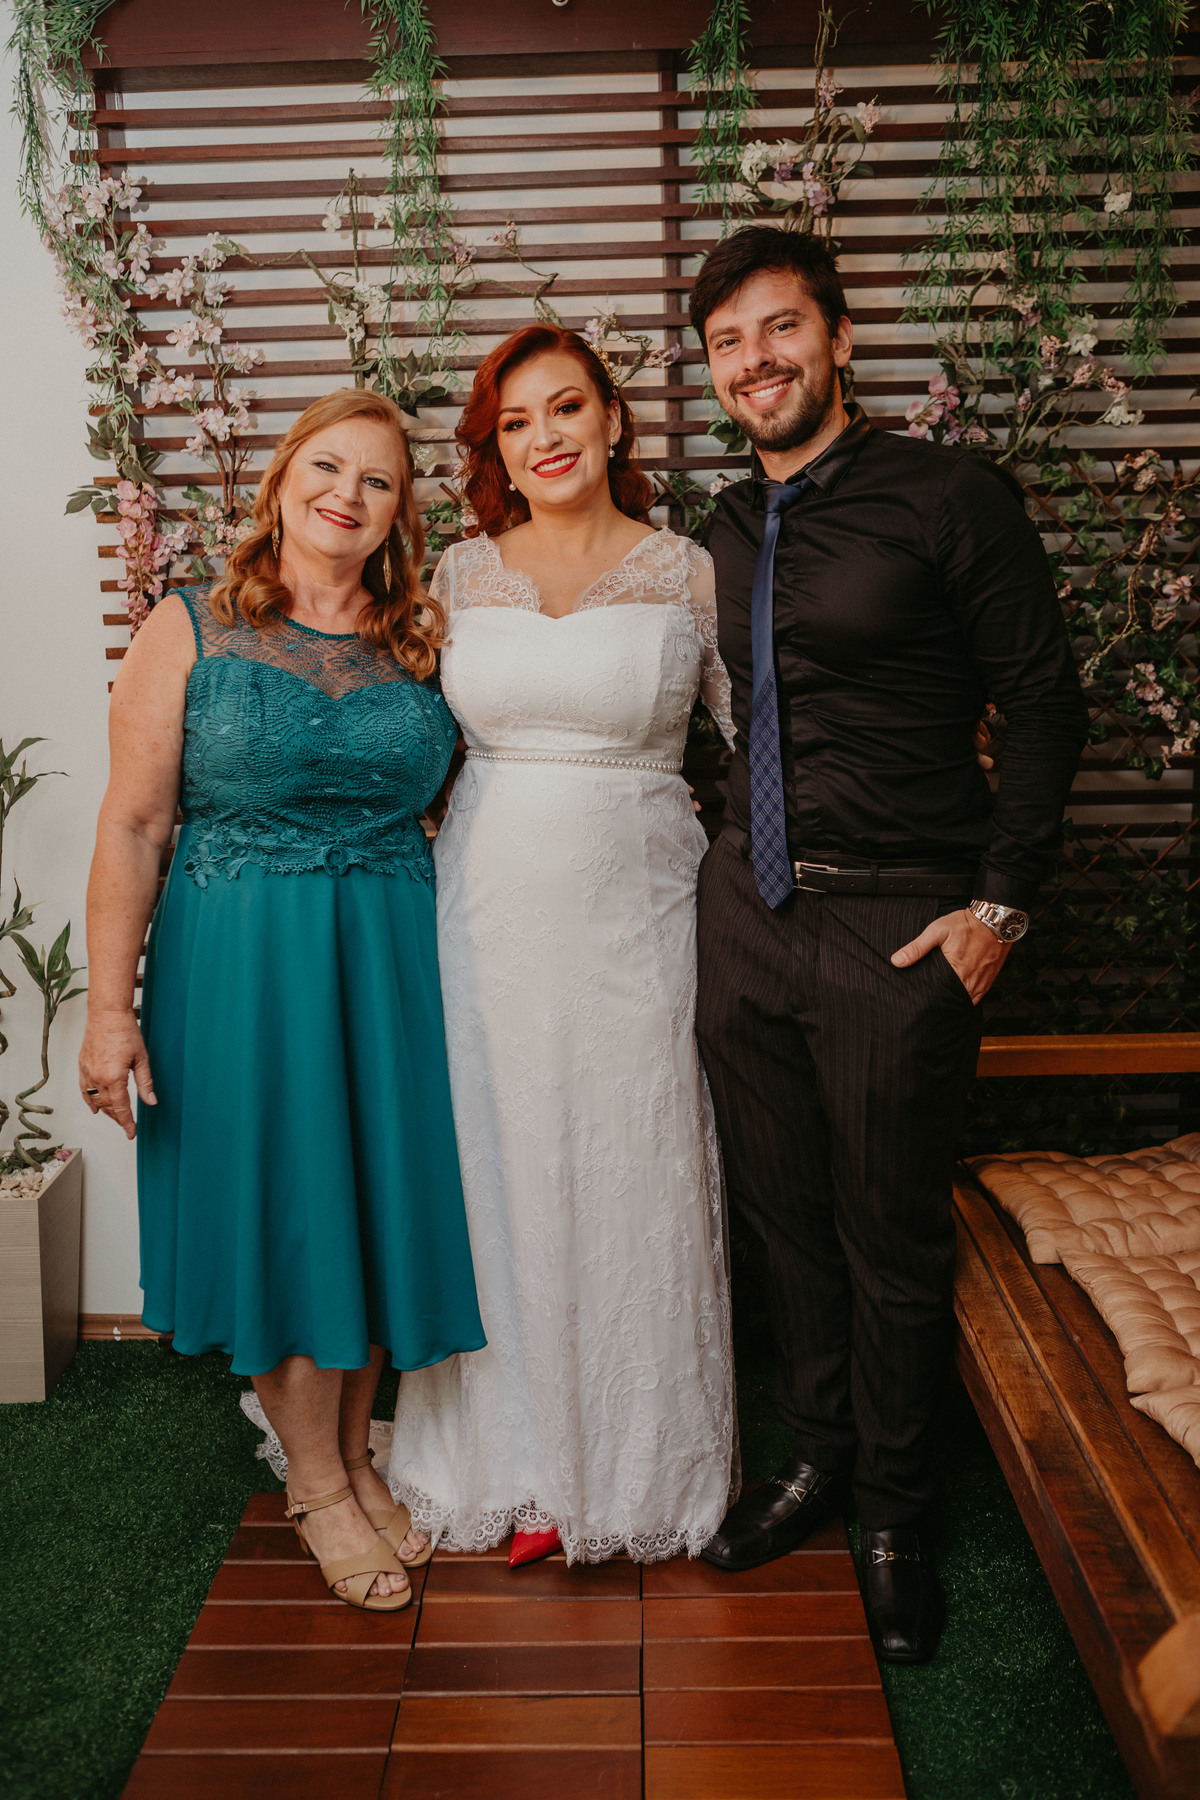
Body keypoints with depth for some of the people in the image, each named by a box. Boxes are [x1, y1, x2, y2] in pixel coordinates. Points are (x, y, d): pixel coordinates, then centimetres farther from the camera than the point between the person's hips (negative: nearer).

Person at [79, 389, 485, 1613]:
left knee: (375, 1197, 11)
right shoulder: (189, 630, -2)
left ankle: (352, 1455, 35)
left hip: (390, 958, 3)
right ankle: (315, 1482, 28)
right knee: (279, 1204, 7)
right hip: (237, 959, -3)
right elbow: (131, 828, -6)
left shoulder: (424, 640, 6)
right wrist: (109, 1009, -9)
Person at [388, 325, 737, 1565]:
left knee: (634, 1182, 5)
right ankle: (521, 1460, 28)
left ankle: (641, 1461, 27)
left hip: (631, 906, -2)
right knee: (500, 1175, 8)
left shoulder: (688, 574, 1)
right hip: (487, 905, 2)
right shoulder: (459, 574, 7)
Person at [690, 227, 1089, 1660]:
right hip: (747, 906, 6)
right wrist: (748, 851, 11)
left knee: (892, 1235, 7)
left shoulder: (949, 497, -7)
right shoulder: (730, 526, 10)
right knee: (781, 1208, 15)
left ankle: (894, 1515, 29)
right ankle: (816, 1457, 36)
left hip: (898, 925, -5)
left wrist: (999, 902, -10)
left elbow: (1045, 701, -6)